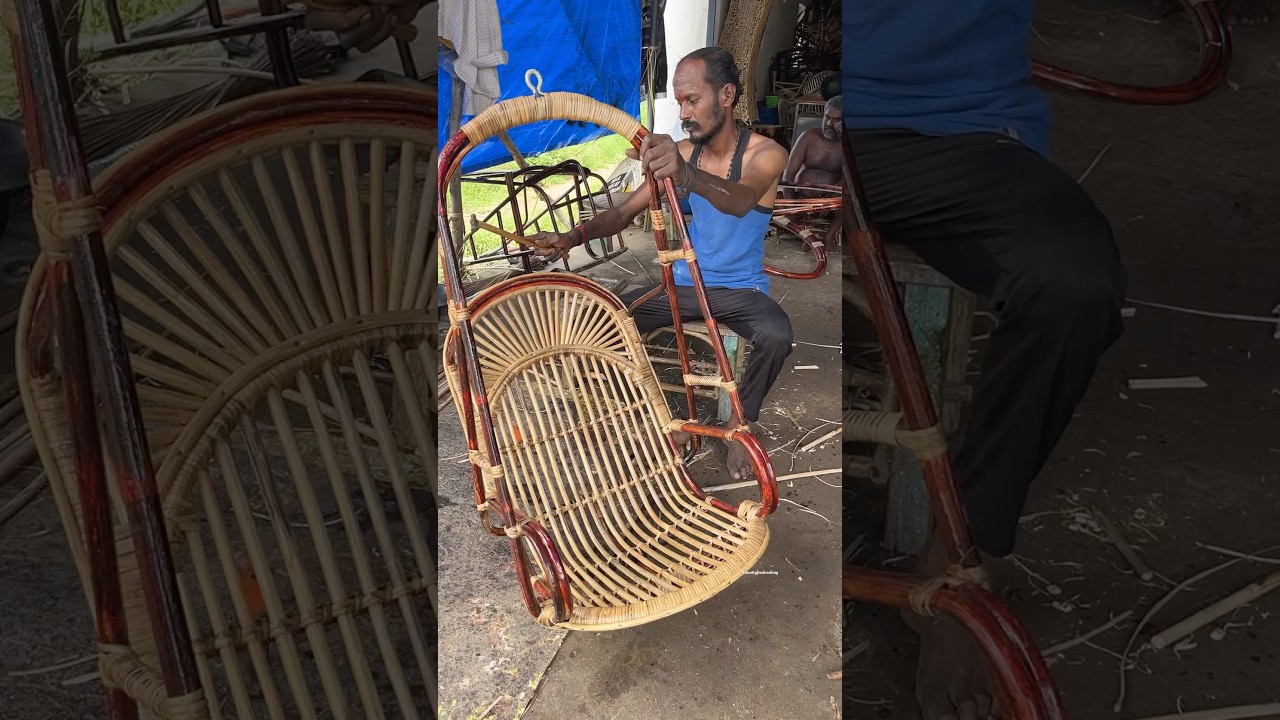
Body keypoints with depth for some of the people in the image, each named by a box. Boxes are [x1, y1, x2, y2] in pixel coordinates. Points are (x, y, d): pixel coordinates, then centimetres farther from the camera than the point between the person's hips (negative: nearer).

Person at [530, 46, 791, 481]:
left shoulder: (766, 153, -15)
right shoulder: (683, 152, 0)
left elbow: (739, 200, -40)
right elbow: (625, 211, -5)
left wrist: (685, 175, -63)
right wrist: (575, 236, -27)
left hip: (742, 289, -4)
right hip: (683, 284, 4)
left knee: (776, 335, -36)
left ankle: (741, 421, -7)